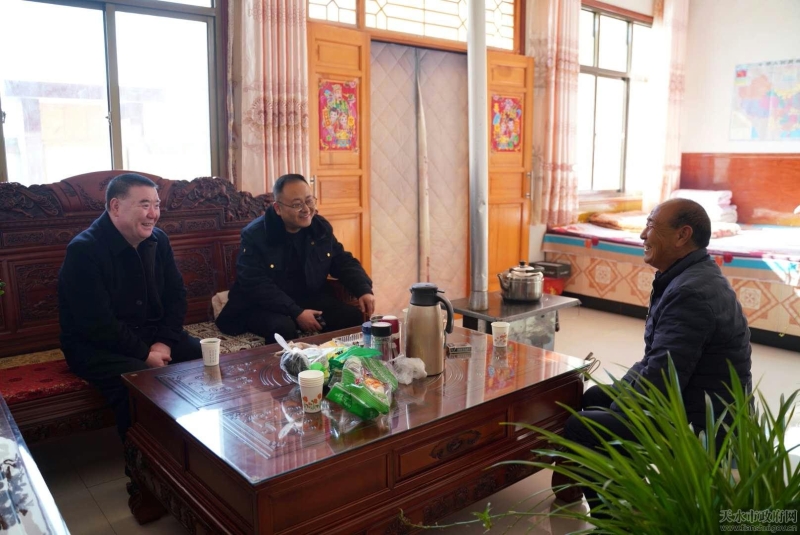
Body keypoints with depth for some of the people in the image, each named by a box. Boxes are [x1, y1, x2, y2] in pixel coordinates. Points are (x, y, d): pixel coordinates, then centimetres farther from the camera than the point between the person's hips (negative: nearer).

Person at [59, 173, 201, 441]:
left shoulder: (157, 240, 2)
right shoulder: (84, 250, -18)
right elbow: (98, 324, -23)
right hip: (95, 344, -6)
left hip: (152, 333, 7)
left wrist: (164, 342, -8)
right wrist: (144, 354, -20)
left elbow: (176, 294, 7)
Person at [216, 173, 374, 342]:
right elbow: (255, 285, -21)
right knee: (284, 328, -37)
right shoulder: (254, 235, -16)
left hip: (312, 300, 5)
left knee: (355, 317, -14)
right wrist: (296, 313, -27)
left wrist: (364, 290, -12)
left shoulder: (321, 227, 0)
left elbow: (343, 262, 8)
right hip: (264, 306, -5)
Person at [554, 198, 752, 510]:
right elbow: (660, 359, 15)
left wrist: (617, 409, -12)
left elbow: (660, 380, -29)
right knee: (594, 398, 19)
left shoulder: (691, 292, -26)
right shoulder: (691, 276, 9)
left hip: (701, 426, -11)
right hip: (692, 405, 11)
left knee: (578, 429, -9)